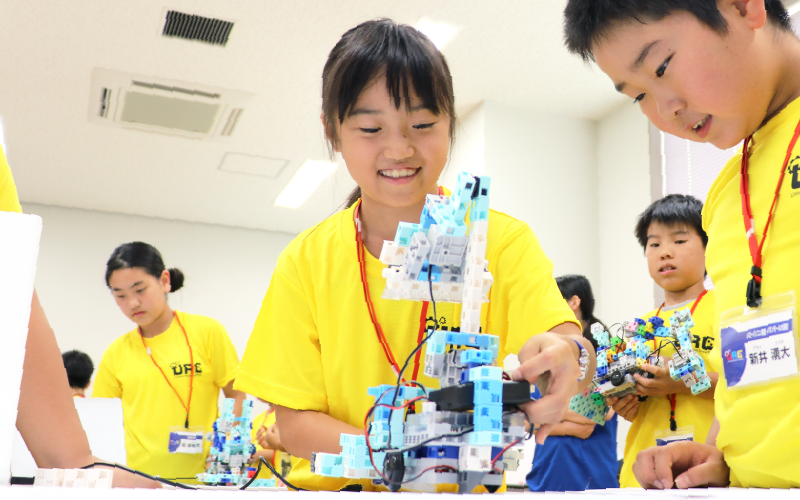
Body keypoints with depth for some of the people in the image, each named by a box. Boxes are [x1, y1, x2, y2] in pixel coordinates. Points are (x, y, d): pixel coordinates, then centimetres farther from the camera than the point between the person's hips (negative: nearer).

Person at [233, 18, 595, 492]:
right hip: (338, 487, -1)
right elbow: (295, 422, -1)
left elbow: (568, 340, -15)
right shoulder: (306, 260, 0)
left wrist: (567, 356, -37)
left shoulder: (503, 239, -2)